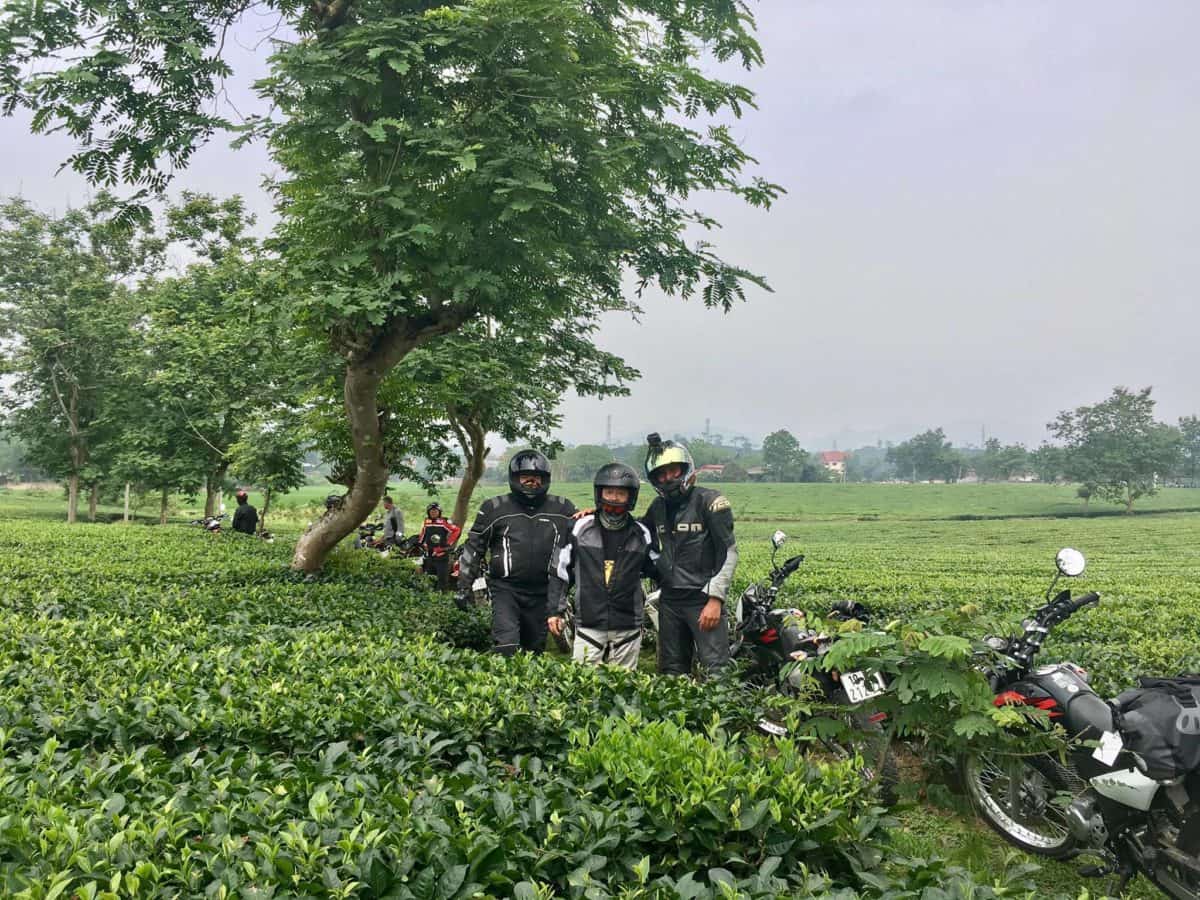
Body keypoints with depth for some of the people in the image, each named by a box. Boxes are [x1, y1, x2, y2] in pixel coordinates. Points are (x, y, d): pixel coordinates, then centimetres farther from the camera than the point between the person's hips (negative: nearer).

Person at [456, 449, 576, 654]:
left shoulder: (562, 509, 5)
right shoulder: (495, 508, 1)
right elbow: (474, 547, 6)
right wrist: (464, 587, 4)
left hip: (542, 593, 3)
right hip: (506, 589, -2)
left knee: (535, 649, 12)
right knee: (506, 648, -18)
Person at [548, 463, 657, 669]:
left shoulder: (640, 534, 2)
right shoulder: (582, 528, -1)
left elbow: (659, 571, 14)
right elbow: (560, 570, 6)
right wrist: (555, 610, 5)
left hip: (627, 628, 1)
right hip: (588, 626, -1)